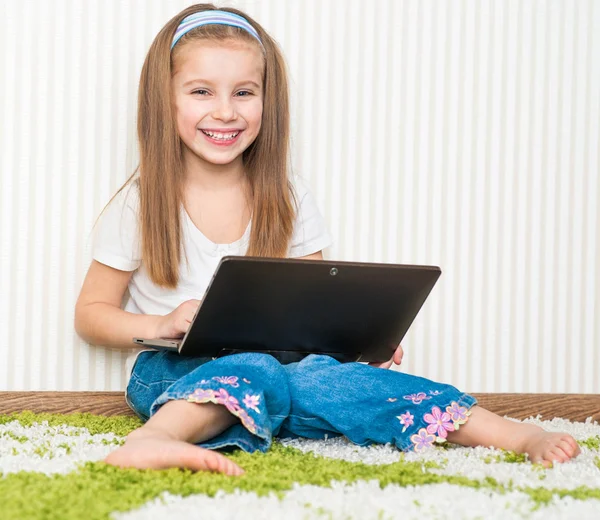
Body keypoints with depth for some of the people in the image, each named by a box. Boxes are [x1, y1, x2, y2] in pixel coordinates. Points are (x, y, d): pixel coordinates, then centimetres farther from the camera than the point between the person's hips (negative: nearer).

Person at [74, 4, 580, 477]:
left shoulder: (288, 198, 9)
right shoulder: (140, 204, 0)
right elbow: (91, 314, 5)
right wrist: (160, 326, -14)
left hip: (270, 360, 2)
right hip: (171, 374, -2)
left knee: (321, 376, -32)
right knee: (252, 372, -36)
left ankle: (518, 435, -44)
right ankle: (154, 440, -66)